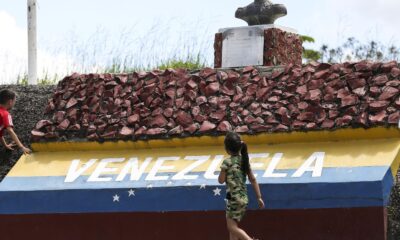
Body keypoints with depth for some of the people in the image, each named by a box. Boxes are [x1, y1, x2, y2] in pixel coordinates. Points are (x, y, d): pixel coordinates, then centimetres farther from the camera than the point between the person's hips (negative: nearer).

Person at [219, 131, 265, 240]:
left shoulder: (227, 162, -14)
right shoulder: (244, 160, 6)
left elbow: (221, 180, -7)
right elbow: (253, 180, 8)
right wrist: (259, 197, 11)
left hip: (234, 198, -8)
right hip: (244, 198, 8)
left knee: (232, 227, -4)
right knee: (232, 226, 15)